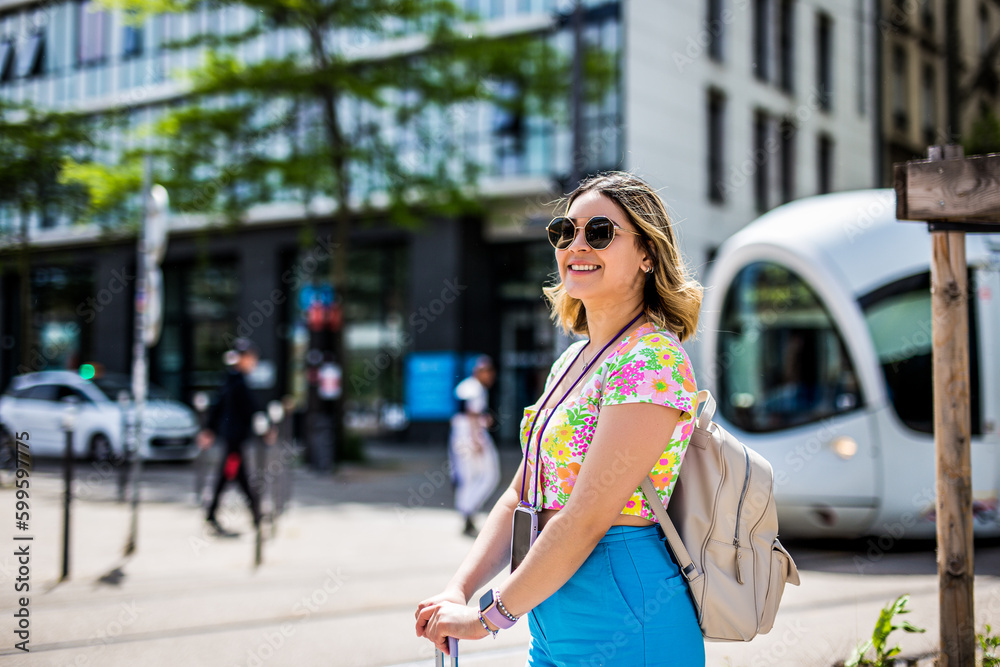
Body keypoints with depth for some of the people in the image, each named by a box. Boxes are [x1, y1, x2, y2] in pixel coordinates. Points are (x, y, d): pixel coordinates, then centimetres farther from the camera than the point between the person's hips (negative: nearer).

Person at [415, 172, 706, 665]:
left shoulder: (650, 361, -16)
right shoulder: (572, 360, 11)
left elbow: (586, 520, -20)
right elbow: (522, 497, 11)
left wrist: (488, 615, -14)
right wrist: (457, 591, -1)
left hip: (624, 627, -8)